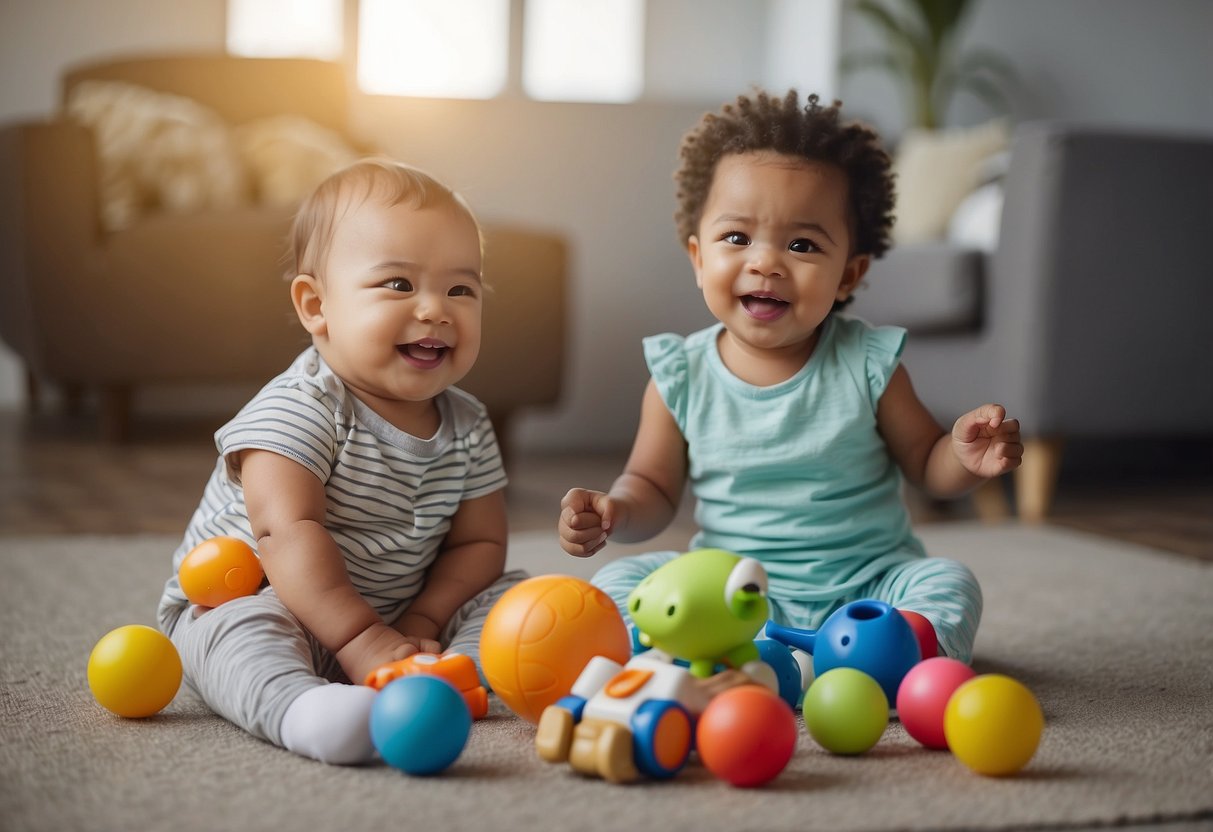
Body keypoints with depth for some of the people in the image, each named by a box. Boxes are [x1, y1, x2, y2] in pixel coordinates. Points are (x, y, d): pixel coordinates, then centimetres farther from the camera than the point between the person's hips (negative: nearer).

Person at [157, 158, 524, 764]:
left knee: (509, 593, -4)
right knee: (247, 632, -36)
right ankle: (299, 705, -63)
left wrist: (420, 623, -16)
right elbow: (286, 532, -31)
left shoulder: (468, 429, 0)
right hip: (243, 597, -6)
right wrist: (362, 639, -37)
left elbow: (479, 541, 2)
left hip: (389, 613, 7)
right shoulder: (298, 410, -20)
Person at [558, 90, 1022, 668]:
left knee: (950, 586, -24)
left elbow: (926, 467, 4)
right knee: (619, 583, -19)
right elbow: (653, 489, 7)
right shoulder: (680, 376, -3)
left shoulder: (868, 365, -4)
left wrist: (964, 457, -19)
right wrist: (615, 511, -15)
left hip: (865, 583, 0)